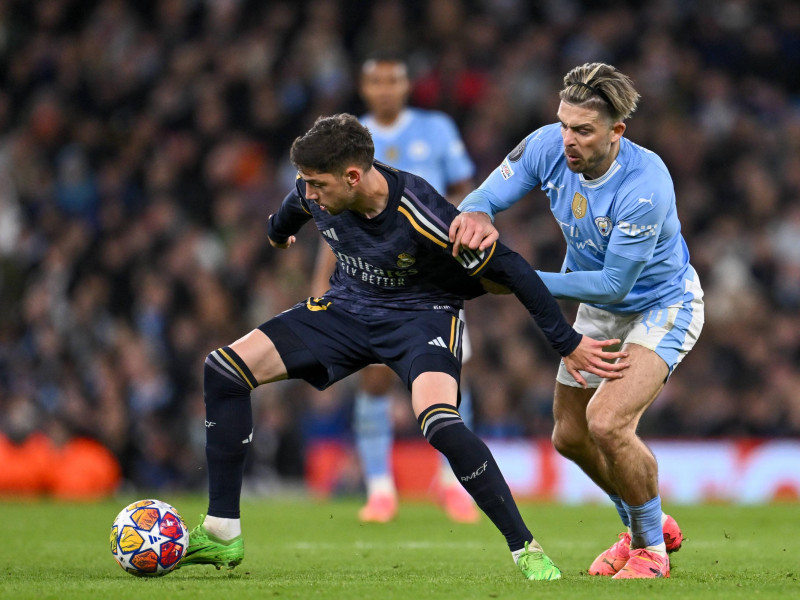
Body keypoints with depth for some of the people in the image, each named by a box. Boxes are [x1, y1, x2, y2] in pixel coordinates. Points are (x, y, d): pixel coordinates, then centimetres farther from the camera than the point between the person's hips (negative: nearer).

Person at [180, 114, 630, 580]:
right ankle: (222, 536, -2)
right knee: (224, 369, -10)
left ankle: (526, 549, -17)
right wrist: (278, 232, 37)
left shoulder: (422, 217, -33)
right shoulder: (316, 193, -16)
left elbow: (510, 271, -24)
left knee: (441, 424, -35)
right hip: (347, 309, 6)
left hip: (422, 315, -6)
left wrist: (568, 345, -19)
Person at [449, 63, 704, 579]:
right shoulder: (548, 147, -20)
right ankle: (648, 526, 38)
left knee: (607, 422, -26)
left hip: (663, 305, -7)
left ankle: (651, 548, -2)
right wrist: (476, 215, -38)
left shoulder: (646, 185, -36)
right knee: (570, 436, 12)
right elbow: (485, 198, -12)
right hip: (599, 309, 7)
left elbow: (614, 283, -31)